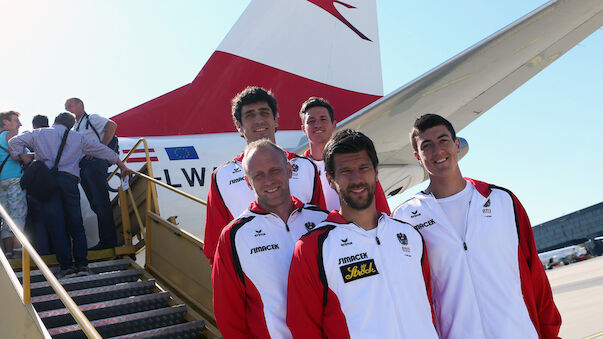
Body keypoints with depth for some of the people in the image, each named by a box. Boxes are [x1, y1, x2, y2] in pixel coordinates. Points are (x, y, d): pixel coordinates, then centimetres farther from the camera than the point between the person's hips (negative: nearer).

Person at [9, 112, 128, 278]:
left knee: (56, 226, 0)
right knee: (76, 225, 7)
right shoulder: (78, 138, 18)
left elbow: (14, 142, 10)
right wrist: (121, 165, 30)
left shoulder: (39, 134, 16)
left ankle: (66, 266, -3)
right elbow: (102, 150, 22)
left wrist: (26, 161, 12)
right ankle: (82, 264, 0)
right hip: (69, 180, 1)